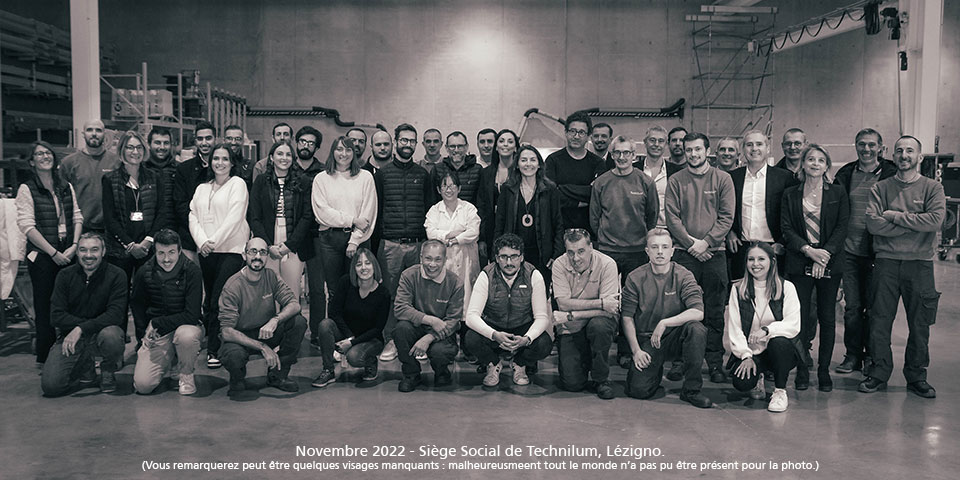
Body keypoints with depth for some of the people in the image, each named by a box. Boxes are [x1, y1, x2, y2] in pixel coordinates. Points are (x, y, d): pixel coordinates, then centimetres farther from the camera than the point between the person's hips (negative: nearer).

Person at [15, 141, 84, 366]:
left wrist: (74, 246, -6)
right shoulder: (27, 189, -2)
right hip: (42, 256, -4)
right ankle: (45, 358, 10)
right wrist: (54, 253, -13)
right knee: (45, 307, 0)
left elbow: (77, 218, 10)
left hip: (68, 254, 4)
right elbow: (27, 226, -9)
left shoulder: (66, 187, 11)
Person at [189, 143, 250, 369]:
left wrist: (214, 241, -13)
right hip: (205, 252, 6)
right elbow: (193, 217, 11)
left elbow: (234, 217, -7)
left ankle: (214, 350, -9)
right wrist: (201, 241, -7)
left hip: (231, 249, -5)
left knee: (219, 301, -12)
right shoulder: (201, 188, 19)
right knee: (209, 300, 6)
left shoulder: (237, 184, 3)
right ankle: (210, 342, 11)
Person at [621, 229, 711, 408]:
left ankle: (691, 389, -15)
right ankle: (656, 368, 21)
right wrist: (636, 350, -9)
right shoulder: (635, 278, -4)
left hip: (675, 336, 0)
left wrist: (664, 323, -24)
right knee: (638, 390, -17)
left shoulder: (683, 276, -7)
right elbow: (627, 317, -1)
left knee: (697, 329, -33)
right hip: (646, 338, 0)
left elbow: (698, 312, -20)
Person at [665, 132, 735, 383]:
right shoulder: (676, 181, 8)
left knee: (714, 311, 2)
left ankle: (715, 363, 9)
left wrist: (706, 242, -10)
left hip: (714, 253, 0)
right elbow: (672, 217, 1)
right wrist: (690, 243, -10)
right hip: (683, 253, 0)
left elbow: (727, 216, 0)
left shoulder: (722, 179, 7)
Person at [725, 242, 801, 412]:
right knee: (742, 382, -27)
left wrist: (767, 330, -31)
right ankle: (758, 379, 14)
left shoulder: (786, 287, -2)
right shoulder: (738, 289, 2)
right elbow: (733, 328, -2)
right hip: (750, 351, 1)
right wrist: (746, 356, -15)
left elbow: (793, 325, -14)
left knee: (779, 341, -36)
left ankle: (780, 391, -11)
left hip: (780, 350, -1)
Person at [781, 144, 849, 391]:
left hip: (830, 263, 0)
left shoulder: (838, 193, 7)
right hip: (799, 264, 0)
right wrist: (808, 250, -12)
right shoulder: (790, 194, 8)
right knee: (800, 317, -2)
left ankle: (824, 370, 12)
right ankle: (802, 370, 7)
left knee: (827, 318, 3)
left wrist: (825, 254, -12)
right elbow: (786, 229, 2)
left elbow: (842, 227, 1)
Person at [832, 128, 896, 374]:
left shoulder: (891, 175, -1)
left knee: (874, 306, 5)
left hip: (877, 251, -2)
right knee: (852, 306, 6)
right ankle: (852, 355, 17)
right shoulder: (845, 174, 7)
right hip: (849, 250, 2)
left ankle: (872, 356, 19)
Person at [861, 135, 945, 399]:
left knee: (919, 324, 6)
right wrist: (913, 223, -11)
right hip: (887, 262, 0)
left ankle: (916, 377, 20)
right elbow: (873, 224, -7)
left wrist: (896, 216, -10)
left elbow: (935, 220, -13)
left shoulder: (933, 188, 5)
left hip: (920, 264, 0)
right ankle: (879, 373, 15)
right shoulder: (880, 188, 6)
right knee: (880, 321, 2)